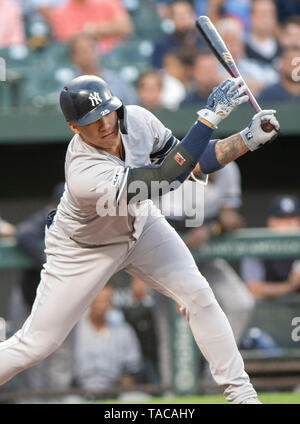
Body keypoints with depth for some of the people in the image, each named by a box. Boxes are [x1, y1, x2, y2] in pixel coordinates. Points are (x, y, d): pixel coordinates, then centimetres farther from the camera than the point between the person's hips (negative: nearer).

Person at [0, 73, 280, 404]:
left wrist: (247, 139, -23)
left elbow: (191, 163, -10)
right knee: (37, 344, -3)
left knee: (198, 295, -8)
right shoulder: (84, 175, -42)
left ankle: (240, 392, 3)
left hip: (140, 226, 6)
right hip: (84, 249, -5)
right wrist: (210, 116, -45)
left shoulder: (136, 119, -23)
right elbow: (167, 178, -45)